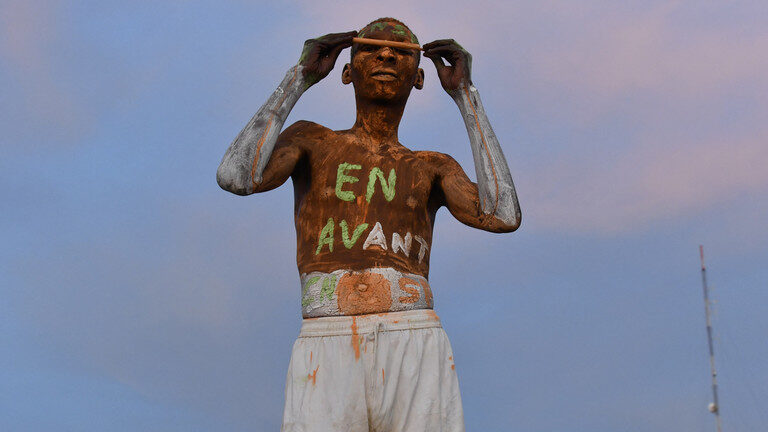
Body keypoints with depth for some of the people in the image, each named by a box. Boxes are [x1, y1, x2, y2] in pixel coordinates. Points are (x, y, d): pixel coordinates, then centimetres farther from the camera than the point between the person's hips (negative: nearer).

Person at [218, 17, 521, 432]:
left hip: (416, 366, 1)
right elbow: (235, 177, -3)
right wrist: (301, 76, 8)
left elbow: (503, 218, 2)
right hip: (328, 369, -1)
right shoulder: (309, 140, 20)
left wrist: (465, 94, 10)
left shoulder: (434, 169, 24)